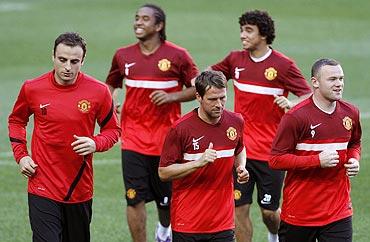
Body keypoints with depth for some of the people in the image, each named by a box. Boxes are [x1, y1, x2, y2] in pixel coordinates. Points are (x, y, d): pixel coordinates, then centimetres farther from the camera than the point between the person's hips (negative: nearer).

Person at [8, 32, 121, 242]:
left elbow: (113, 129, 7)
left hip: (80, 188, 2)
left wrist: (96, 144, -13)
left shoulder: (98, 91, -5)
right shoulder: (32, 89, -4)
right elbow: (16, 120, 15)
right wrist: (21, 155, 3)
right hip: (43, 188, -2)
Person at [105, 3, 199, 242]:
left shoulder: (177, 56, -5)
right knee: (135, 199, -7)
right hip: (133, 140, 1)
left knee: (166, 199, 13)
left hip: (166, 139, -1)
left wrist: (172, 96, -15)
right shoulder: (123, 56, 4)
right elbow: (112, 84, 21)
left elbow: (196, 89, 1)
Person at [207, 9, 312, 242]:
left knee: (269, 210, 7)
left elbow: (309, 96, -8)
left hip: (271, 151, -3)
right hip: (240, 150, 3)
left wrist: (290, 103, -28)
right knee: (240, 208, -2)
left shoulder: (283, 65, -9)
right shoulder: (235, 59, 4)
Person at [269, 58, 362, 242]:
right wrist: (318, 161, -20)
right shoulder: (296, 116, -13)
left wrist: (354, 159, 2)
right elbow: (275, 160, -14)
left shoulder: (350, 113, 5)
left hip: (339, 212, 4)